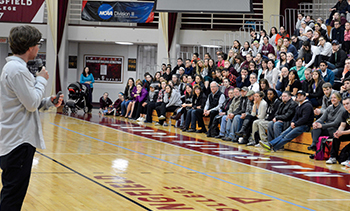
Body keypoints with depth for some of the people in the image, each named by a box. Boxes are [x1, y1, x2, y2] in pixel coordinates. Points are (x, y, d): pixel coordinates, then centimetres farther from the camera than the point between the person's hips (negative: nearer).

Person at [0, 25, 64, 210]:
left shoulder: (15, 67, 15)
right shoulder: (17, 70, -17)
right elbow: (32, 103, -18)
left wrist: (49, 102, 8)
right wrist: (41, 80, -4)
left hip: (15, 139, 10)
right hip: (19, 141, -10)